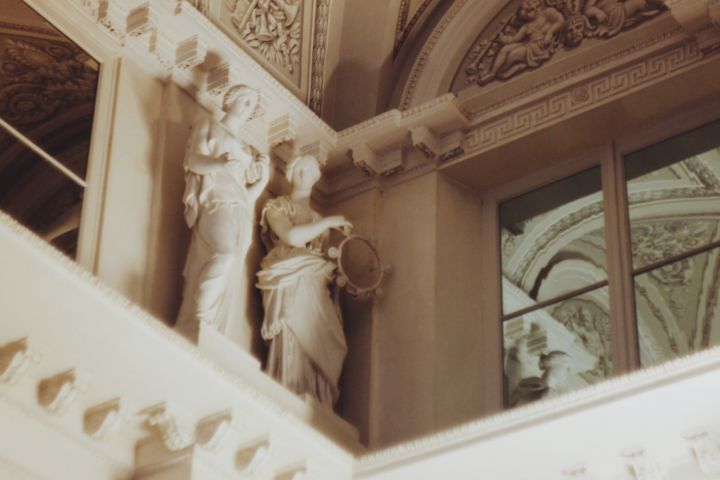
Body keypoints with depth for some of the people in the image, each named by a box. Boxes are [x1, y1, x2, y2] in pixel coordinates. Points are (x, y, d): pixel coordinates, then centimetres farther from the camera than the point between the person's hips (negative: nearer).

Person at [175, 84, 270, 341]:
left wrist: (263, 179, 2)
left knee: (230, 273, -11)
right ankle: (197, 326, -35)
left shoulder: (245, 148, 32)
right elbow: (194, 161, -2)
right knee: (224, 253, -32)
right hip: (216, 202, -6)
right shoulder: (208, 126, 16)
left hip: (241, 212, 6)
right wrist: (220, 162, -23)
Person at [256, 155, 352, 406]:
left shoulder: (316, 218, 27)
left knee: (319, 351, -9)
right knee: (294, 348, -18)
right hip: (289, 287, -6)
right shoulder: (277, 206, 10)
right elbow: (291, 237, -9)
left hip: (316, 288, 6)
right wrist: (329, 222, -2)